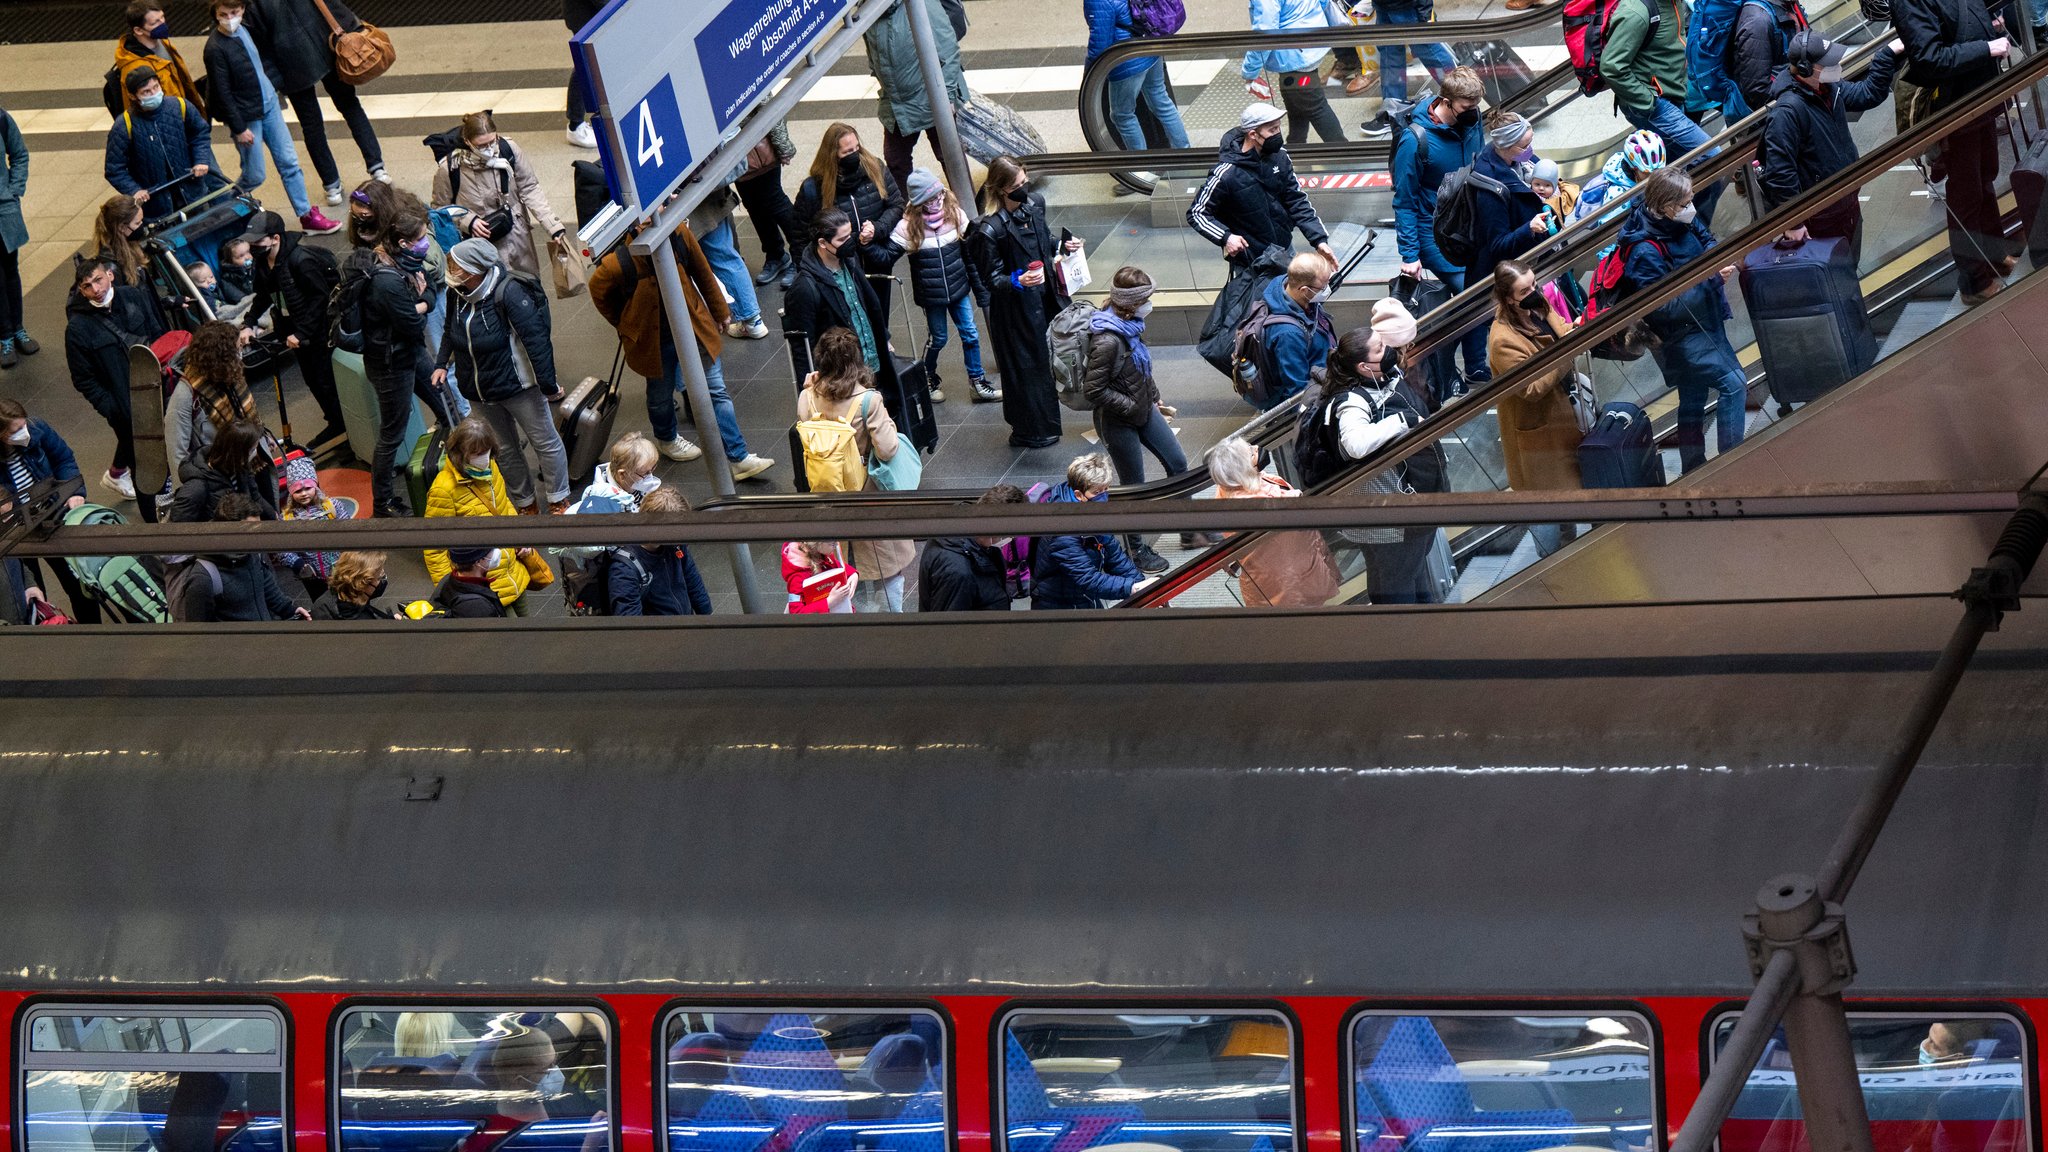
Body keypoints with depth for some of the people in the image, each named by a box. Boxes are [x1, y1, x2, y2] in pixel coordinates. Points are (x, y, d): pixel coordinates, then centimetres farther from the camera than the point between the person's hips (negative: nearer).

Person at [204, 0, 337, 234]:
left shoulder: (243, 30, 0)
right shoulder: (216, 48, -21)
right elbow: (222, 93, -19)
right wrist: (239, 129, -17)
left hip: (269, 103, 7)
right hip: (246, 116, -7)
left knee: (289, 162, 8)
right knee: (255, 175, 2)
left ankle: (307, 215, 15)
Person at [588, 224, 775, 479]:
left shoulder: (679, 236, -22)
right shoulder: (617, 265, -30)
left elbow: (703, 274, -2)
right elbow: (599, 294, -6)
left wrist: (719, 312, 12)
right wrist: (627, 329, 8)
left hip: (694, 328, 2)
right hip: (653, 340, -2)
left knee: (717, 390, 4)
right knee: (661, 394, 21)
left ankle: (739, 458, 12)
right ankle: (666, 439, 53)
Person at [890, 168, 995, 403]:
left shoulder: (955, 214, -6)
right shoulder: (909, 226, -16)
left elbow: (968, 250, 5)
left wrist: (976, 283, 10)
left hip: (958, 288, 3)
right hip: (931, 294, -3)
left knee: (970, 334, 8)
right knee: (938, 339, 10)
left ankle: (977, 382, 21)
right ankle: (928, 379, 36)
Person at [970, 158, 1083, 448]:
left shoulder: (1035, 204, -3)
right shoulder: (990, 229, -26)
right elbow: (990, 278, -18)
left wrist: (1063, 247, -2)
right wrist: (1018, 281, -35)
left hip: (1046, 296, 7)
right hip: (1015, 307, -7)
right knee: (1026, 364, 6)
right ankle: (1027, 431, 24)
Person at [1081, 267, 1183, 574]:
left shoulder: (1130, 324, -3)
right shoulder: (1107, 341, -31)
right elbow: (1093, 390, -28)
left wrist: (1153, 397, 16)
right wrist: (1132, 407, -20)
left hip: (1142, 409, 9)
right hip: (1118, 422, -9)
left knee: (1177, 463, 16)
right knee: (1134, 486, 7)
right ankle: (1135, 551, 26)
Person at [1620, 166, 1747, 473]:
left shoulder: (1684, 223, -5)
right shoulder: (1645, 252, -29)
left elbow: (1705, 240, 15)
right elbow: (1665, 307, -28)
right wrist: (1708, 278, -29)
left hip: (1704, 323, 9)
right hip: (1680, 336, -9)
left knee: (1693, 401, 19)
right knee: (1733, 383, -16)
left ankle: (1693, 470, 31)